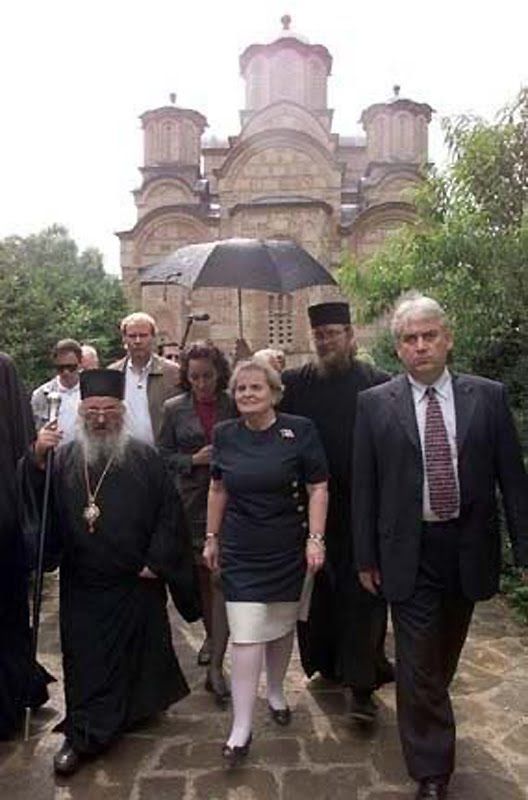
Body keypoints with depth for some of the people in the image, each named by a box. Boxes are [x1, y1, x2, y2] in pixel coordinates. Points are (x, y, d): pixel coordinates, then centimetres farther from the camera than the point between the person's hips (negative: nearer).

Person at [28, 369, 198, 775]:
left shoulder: (145, 458, -6)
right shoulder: (64, 458, -1)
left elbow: (169, 513, -5)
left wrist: (156, 562, -9)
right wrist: (38, 460, -24)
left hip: (137, 584, 0)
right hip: (82, 586, 1)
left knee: (141, 650, 16)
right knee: (85, 658, 9)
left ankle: (141, 708, 42)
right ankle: (82, 735, 24)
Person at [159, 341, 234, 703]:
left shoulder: (235, 406, -1)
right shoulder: (174, 409, 2)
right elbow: (163, 455, 4)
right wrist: (194, 460, -11)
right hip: (191, 503, 2)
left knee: (222, 578, -7)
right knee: (201, 576, 18)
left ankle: (216, 666, 0)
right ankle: (211, 636, 42)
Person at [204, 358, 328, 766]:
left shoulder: (300, 430, -10)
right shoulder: (225, 434, -1)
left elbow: (318, 489, -7)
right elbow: (218, 490, 10)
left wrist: (315, 539, -13)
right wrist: (212, 537, 12)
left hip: (289, 550, 0)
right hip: (241, 553, 1)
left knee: (283, 626, 17)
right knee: (246, 636, -1)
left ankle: (276, 693, 42)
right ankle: (242, 728, 11)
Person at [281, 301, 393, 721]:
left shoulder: (378, 385, -5)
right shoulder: (294, 383, 2)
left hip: (363, 511, -2)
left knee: (363, 592, 4)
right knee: (318, 589, 15)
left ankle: (361, 683, 16)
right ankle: (328, 661, 36)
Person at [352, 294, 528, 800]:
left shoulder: (487, 396, -2)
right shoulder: (375, 404, -5)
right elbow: (364, 486, -3)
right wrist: (366, 557, -2)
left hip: (468, 548, 3)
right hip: (409, 551, -2)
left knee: (445, 658, 23)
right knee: (418, 665, 5)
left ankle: (428, 715, 50)